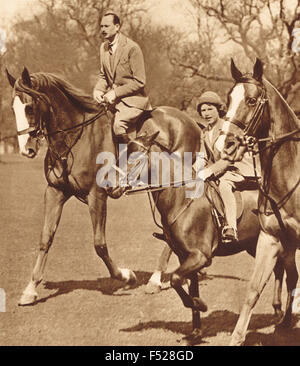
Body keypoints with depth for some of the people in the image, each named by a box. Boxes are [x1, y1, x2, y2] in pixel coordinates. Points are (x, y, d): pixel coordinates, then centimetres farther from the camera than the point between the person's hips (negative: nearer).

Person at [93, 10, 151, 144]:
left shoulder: (132, 48, -13)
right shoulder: (104, 47, 10)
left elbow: (139, 82, -14)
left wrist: (116, 93, -19)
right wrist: (98, 90, -3)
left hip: (133, 99, -8)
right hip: (112, 97, 8)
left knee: (118, 124, -30)